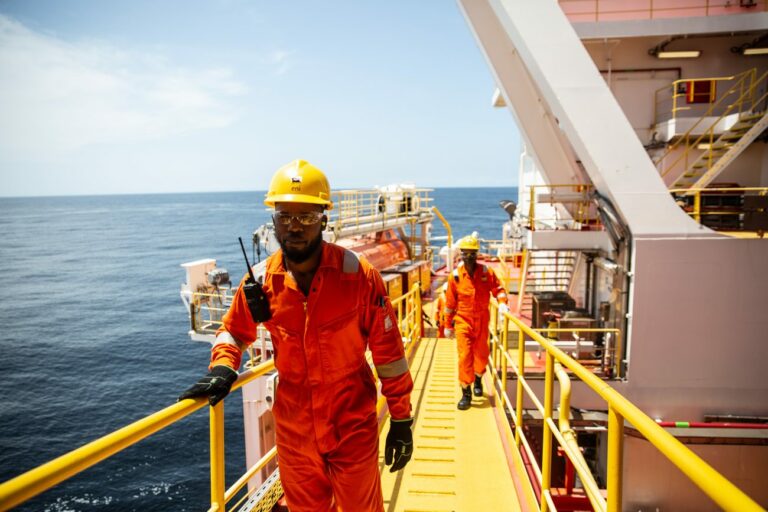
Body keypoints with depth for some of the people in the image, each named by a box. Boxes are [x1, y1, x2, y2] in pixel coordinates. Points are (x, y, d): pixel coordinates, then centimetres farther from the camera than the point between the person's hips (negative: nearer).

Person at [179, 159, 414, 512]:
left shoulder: (358, 274, -17)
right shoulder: (261, 280, -8)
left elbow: (387, 350, -11)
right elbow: (234, 330, 10)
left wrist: (401, 419, -6)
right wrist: (222, 369, -10)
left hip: (353, 426, -2)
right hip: (293, 428, 3)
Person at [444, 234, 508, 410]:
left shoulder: (486, 272, -8)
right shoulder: (455, 275, -9)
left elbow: (498, 289, 1)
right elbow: (450, 303, -1)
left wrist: (502, 303, -21)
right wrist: (448, 325, 5)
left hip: (481, 320, 2)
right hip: (463, 321, -2)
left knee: (481, 354, 15)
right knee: (464, 356, -8)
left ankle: (478, 379, 43)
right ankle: (466, 393, 2)